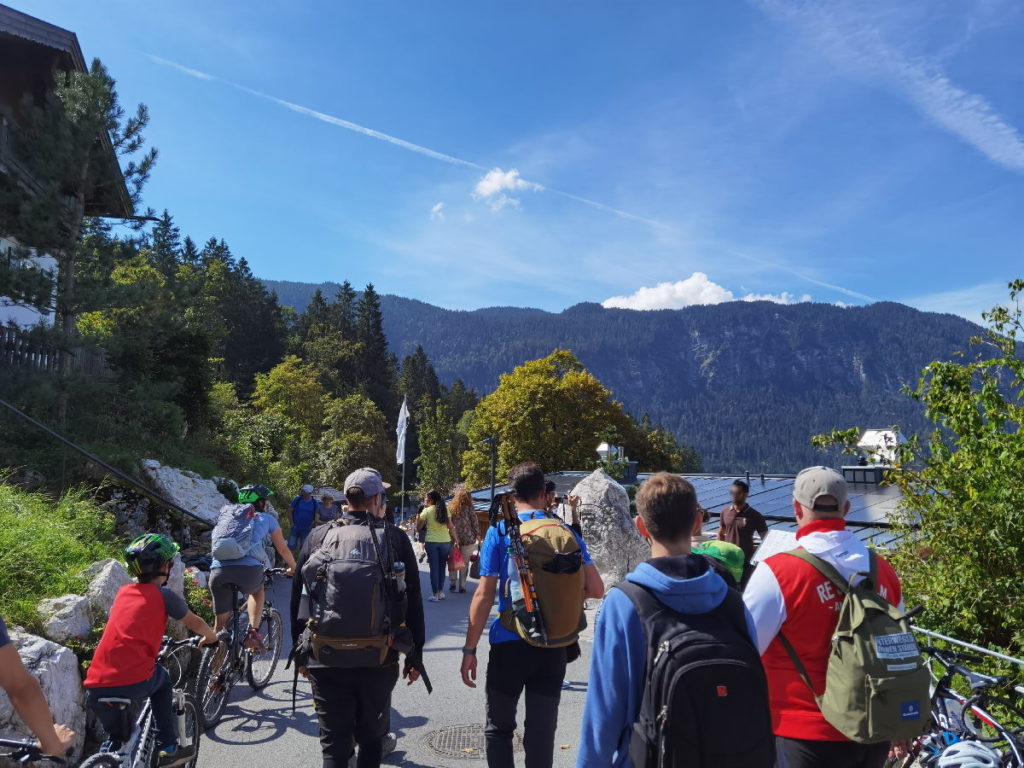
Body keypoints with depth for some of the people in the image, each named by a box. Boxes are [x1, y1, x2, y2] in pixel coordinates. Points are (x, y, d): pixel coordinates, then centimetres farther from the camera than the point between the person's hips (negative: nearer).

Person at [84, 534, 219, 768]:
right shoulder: (164, 595, 2)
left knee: (115, 740, 27)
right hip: (134, 682, -4)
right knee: (161, 678, 28)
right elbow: (196, 624, 16)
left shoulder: (123, 592, 17)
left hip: (96, 687, 5)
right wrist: (213, 638, 37)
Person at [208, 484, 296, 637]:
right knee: (257, 590, 31)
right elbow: (283, 549, 28)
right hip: (249, 570, -2)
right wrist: (293, 567, 46)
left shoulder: (226, 515, 31)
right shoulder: (266, 518, 21)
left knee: (221, 622, 19)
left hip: (218, 572, 2)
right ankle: (253, 632, 12)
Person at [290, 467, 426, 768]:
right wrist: (415, 656, 7)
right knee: (372, 738, 19)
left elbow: (298, 598, 7)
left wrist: (300, 652, 18)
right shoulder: (395, 538, -3)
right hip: (379, 659, -1)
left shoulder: (318, 537, 2)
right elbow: (413, 602, -2)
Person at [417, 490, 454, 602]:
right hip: (445, 541, 3)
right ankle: (441, 592, 20)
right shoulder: (445, 510, 3)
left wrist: (419, 514, 8)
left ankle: (435, 594, 6)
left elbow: (418, 527, 0)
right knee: (442, 567, 15)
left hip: (431, 542, -3)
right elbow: (450, 527, 2)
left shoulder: (427, 510, -5)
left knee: (434, 568, 4)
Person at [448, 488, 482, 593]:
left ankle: (452, 583, 11)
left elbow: (449, 524, 4)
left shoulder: (451, 509, 4)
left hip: (453, 539, 2)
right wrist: (479, 537, 7)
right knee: (464, 563, 5)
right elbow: (475, 524, -3)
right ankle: (462, 586, 8)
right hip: (468, 539, -2)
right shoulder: (469, 508, -4)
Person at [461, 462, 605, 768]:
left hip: (510, 643, -2)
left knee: (499, 729, 16)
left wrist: (469, 649, -4)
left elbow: (484, 595, -10)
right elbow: (596, 590, 0)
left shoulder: (500, 530, -7)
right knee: (542, 731, 13)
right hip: (553, 645, 3)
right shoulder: (566, 531, 1)